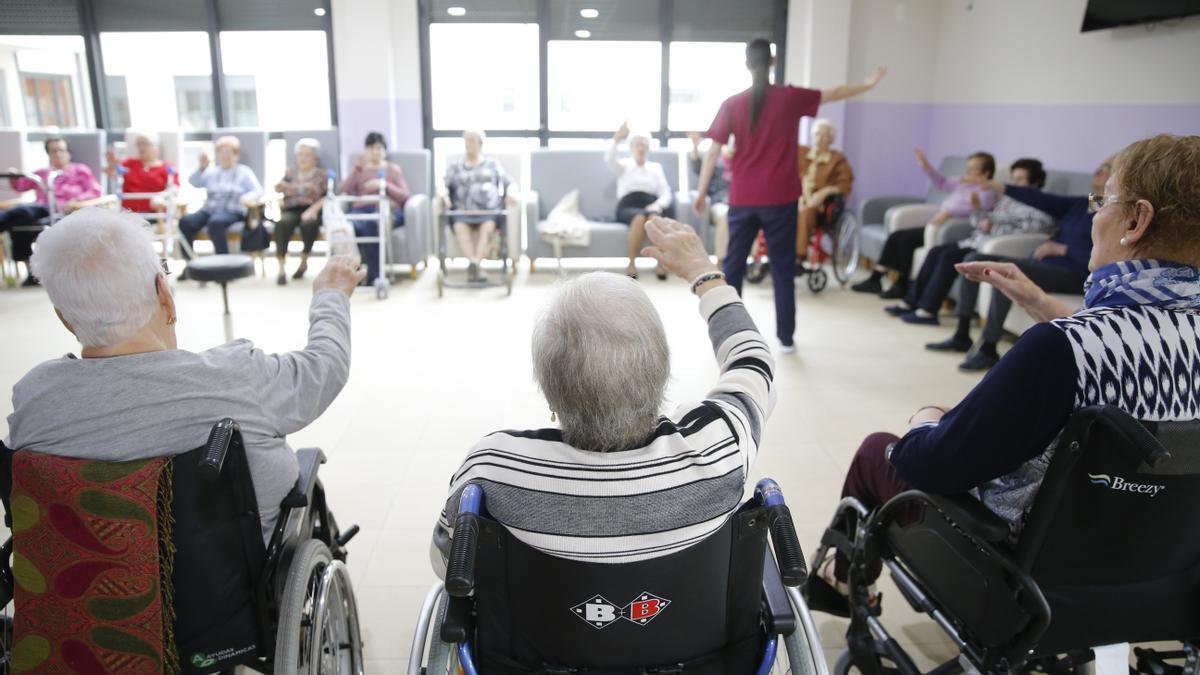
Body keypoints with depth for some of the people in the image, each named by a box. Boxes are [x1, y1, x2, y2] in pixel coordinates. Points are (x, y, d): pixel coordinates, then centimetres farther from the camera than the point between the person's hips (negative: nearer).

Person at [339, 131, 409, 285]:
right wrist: (358, 167, 2)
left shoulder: (394, 169, 23)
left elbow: (404, 196, 9)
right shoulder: (359, 169, 28)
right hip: (361, 209, 2)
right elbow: (345, 190, 9)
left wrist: (384, 185, -6)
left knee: (369, 226, -40)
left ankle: (373, 274, -33)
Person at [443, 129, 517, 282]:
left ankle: (475, 264, -52)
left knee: (488, 226, -36)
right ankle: (473, 263, -50)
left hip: (489, 210, -1)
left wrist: (511, 194, -7)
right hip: (463, 211, 1)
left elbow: (510, 183, 17)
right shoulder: (455, 166, 25)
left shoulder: (492, 164, 23)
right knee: (459, 227, -34)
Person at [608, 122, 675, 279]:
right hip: (628, 206, -1)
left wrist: (658, 204, -12)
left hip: (651, 205, 1)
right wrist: (617, 138, -24)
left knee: (655, 217, -37)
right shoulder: (623, 165, 19)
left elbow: (666, 193, 11)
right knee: (640, 217, -38)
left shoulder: (656, 167, 24)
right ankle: (632, 264, -28)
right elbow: (609, 159, -6)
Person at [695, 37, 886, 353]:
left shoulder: (732, 104, -2)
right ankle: (785, 338, 14)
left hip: (743, 200, 0)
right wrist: (868, 84, 30)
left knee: (733, 267, 10)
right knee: (783, 270, 9)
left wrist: (702, 192, 3)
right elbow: (833, 94, 13)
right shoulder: (791, 97, -2)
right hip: (780, 200, 0)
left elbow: (713, 151, -4)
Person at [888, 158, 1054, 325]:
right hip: (976, 240, 9)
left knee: (949, 256, -24)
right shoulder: (1007, 198, 20)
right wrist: (977, 209, -2)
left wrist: (993, 228, -19)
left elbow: (1032, 229, -20)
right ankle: (911, 302, -7)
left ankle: (927, 310, -23)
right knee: (936, 251, -7)